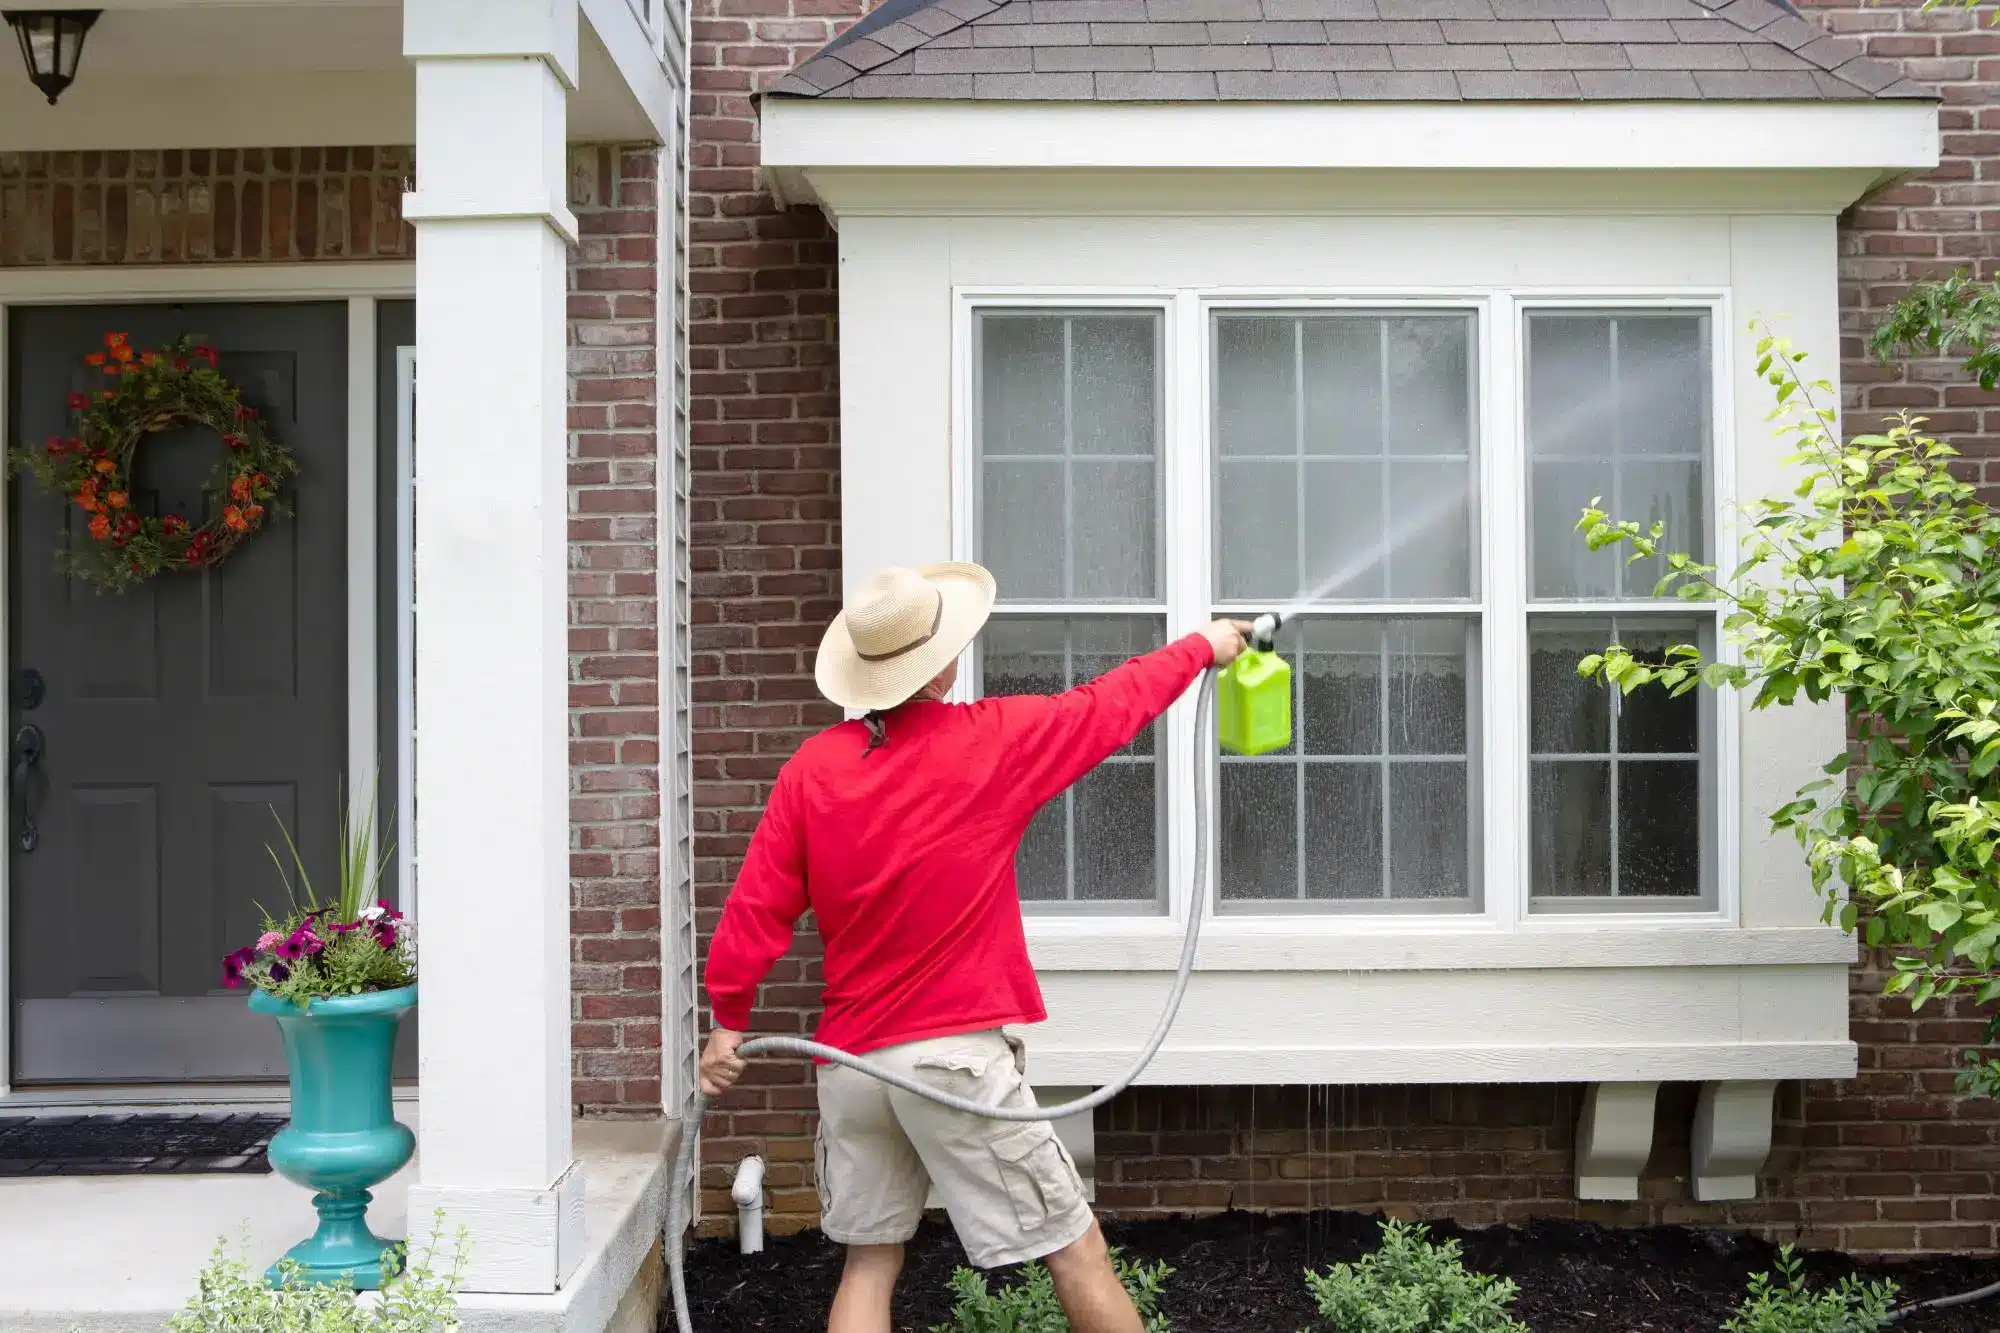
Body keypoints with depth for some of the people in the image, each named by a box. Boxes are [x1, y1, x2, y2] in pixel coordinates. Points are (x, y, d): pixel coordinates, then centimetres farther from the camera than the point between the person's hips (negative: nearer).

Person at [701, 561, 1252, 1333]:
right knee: (1076, 1252, 7)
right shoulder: (988, 742, -8)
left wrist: (729, 1020, 13)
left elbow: (756, 909, 0)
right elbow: (1111, 706, 6)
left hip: (850, 1060, 4)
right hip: (957, 1054, -4)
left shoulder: (811, 767, -1)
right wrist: (1204, 648, 22)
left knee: (870, 1263, 17)